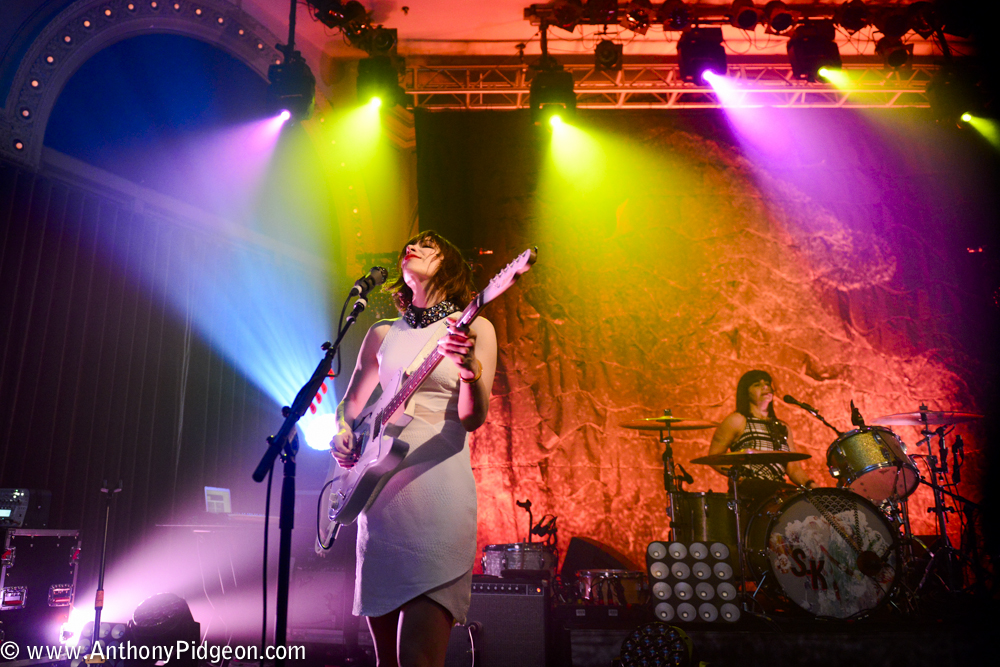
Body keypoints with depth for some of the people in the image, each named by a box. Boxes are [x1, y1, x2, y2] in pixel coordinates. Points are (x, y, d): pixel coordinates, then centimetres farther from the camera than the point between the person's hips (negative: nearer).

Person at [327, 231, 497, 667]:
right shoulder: (382, 334, 16)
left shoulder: (475, 328, 4)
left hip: (439, 488, -4)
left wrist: (469, 367, -26)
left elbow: (472, 418, -7)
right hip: (380, 489, 4)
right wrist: (343, 436, -2)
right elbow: (351, 404, 20)